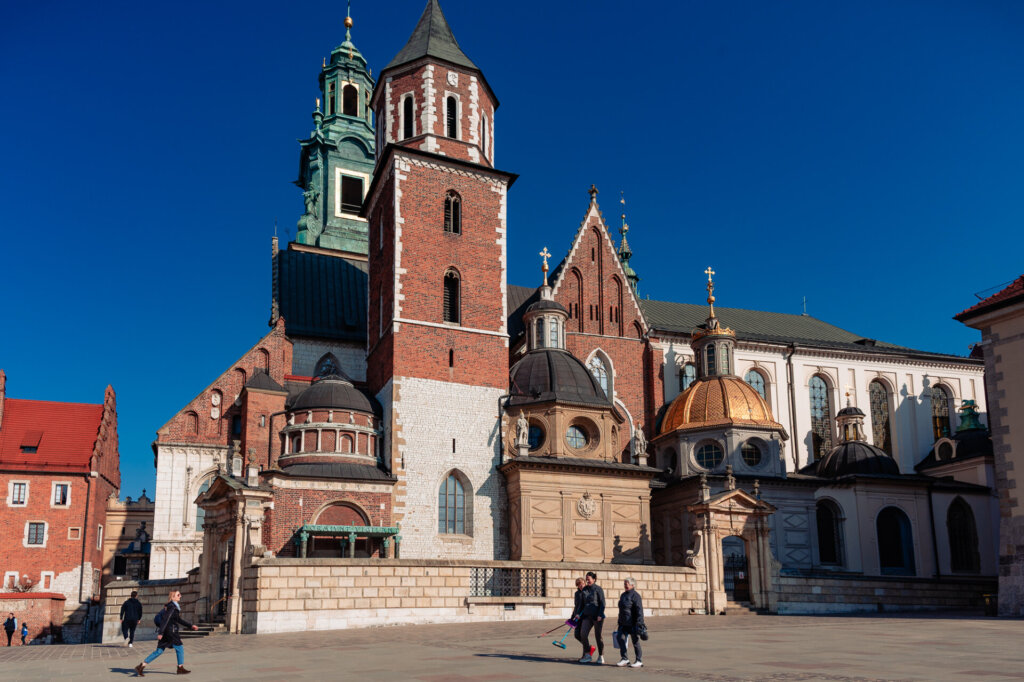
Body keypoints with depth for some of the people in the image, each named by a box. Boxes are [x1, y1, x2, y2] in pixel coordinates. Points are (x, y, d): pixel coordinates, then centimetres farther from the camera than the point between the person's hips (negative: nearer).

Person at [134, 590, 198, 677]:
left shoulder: (176, 606, 16)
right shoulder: (171, 607, -14)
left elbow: (179, 619, 23)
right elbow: (165, 619, -21)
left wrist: (191, 626, 22)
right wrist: (161, 632, -26)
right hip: (170, 631, -10)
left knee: (159, 651, 9)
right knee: (179, 648, 3)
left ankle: (141, 666, 8)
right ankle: (180, 669, 11)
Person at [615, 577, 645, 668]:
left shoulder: (635, 596, -11)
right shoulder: (623, 595, 15)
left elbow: (639, 611, -16)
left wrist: (638, 624, -21)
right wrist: (619, 622, 22)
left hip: (632, 623, -8)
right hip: (623, 623, 8)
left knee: (635, 641, 1)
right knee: (621, 638, -3)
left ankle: (639, 661, 11)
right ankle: (624, 659, 5)